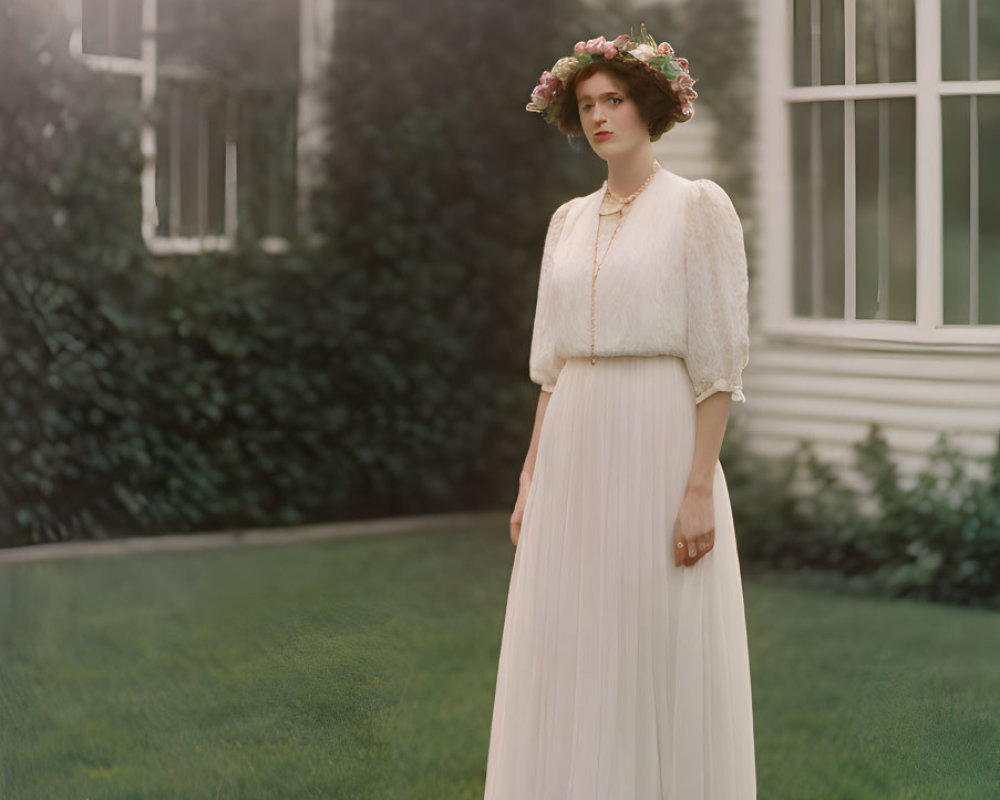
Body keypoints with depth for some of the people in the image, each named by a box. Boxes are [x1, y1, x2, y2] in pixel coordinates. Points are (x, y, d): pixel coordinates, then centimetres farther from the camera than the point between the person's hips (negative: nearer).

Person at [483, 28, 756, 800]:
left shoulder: (700, 205, -5)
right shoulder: (570, 222, 15)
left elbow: (720, 356, -10)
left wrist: (700, 488, -16)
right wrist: (532, 479, 12)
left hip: (660, 450, -6)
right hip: (576, 455, 6)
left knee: (668, 663, -2)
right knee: (568, 662, 7)